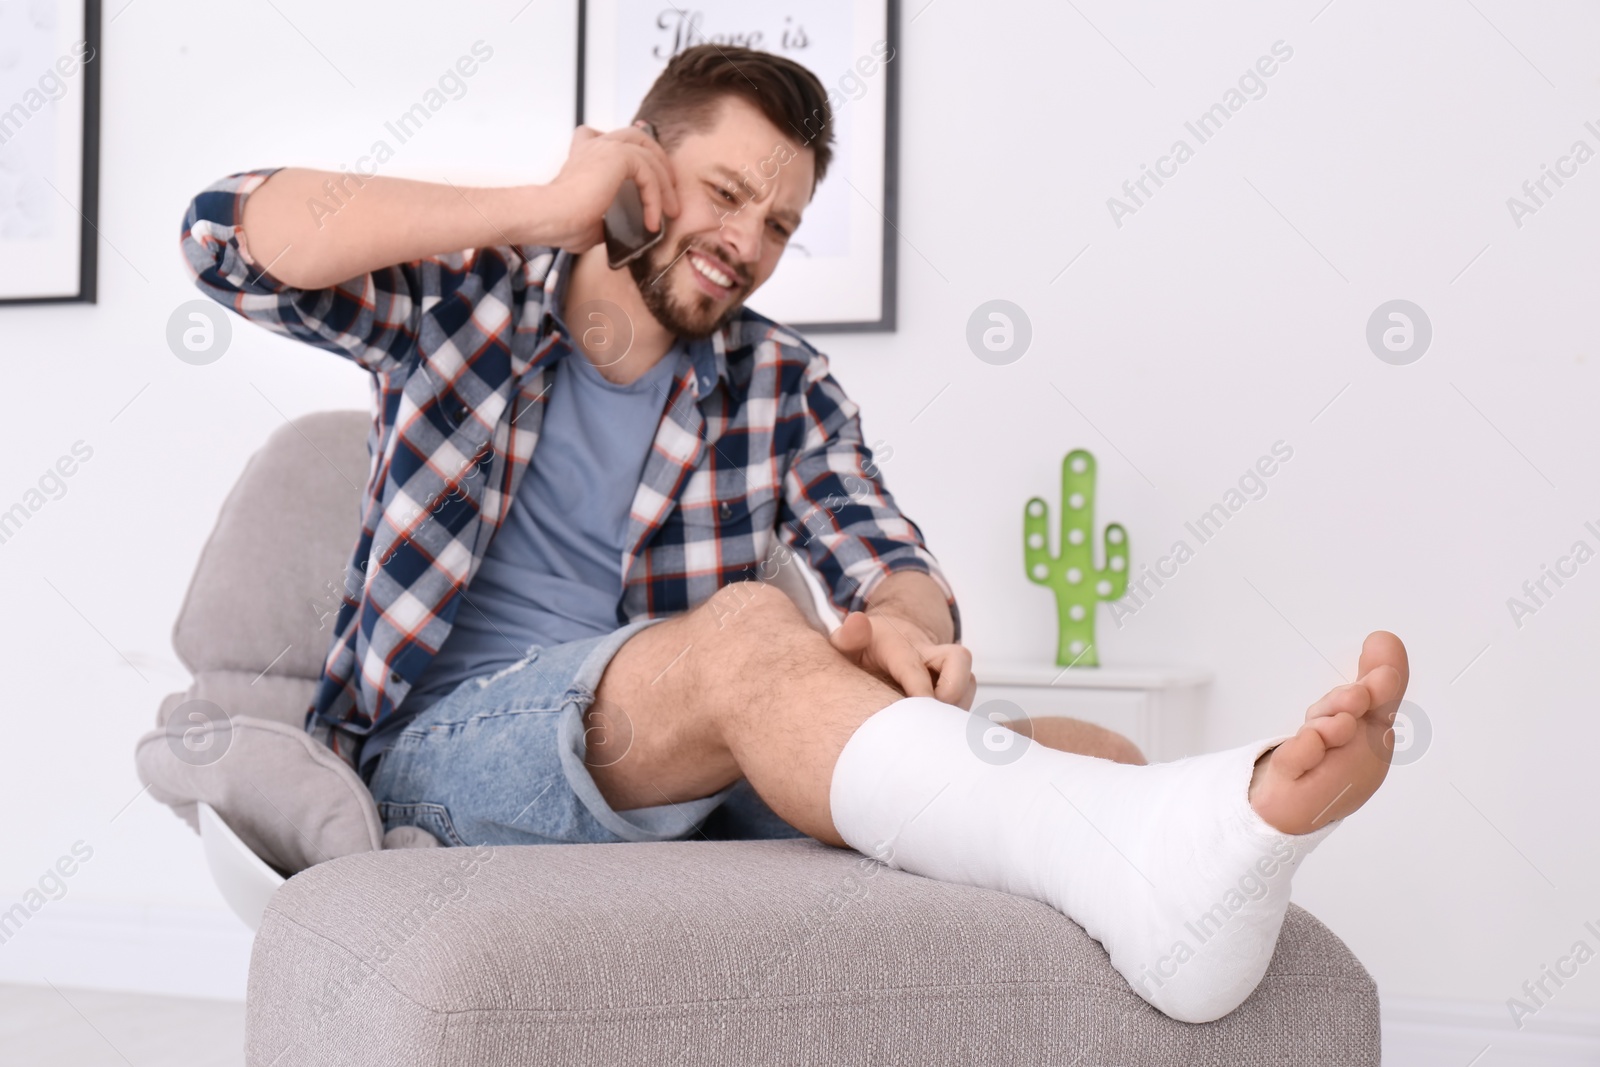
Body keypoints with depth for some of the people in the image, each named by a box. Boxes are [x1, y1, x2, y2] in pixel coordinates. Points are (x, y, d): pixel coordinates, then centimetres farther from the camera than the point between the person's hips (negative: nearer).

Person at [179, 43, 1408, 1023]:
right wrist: (541, 209, -8)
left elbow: (896, 568, 5)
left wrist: (906, 627, -23)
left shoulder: (781, 385, 16)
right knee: (746, 630, -37)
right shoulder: (467, 298, 9)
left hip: (694, 761, 4)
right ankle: (1154, 862, -58)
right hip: (447, 741, -4)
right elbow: (230, 234, -5)